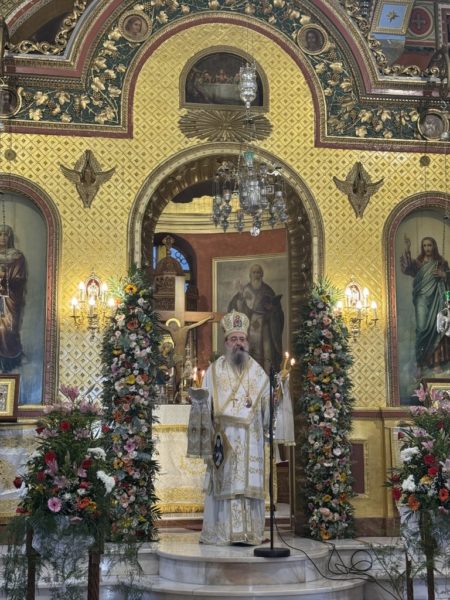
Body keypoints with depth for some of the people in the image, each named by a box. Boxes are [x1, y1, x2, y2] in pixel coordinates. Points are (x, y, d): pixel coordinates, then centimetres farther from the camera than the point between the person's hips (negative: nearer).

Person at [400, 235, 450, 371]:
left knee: (436, 328, 1)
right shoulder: (418, 262, 4)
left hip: (437, 299, 2)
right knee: (422, 328, -10)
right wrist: (407, 250, -26)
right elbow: (406, 268, -16)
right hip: (422, 298, -2)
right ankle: (420, 362, -5)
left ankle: (436, 360, 7)